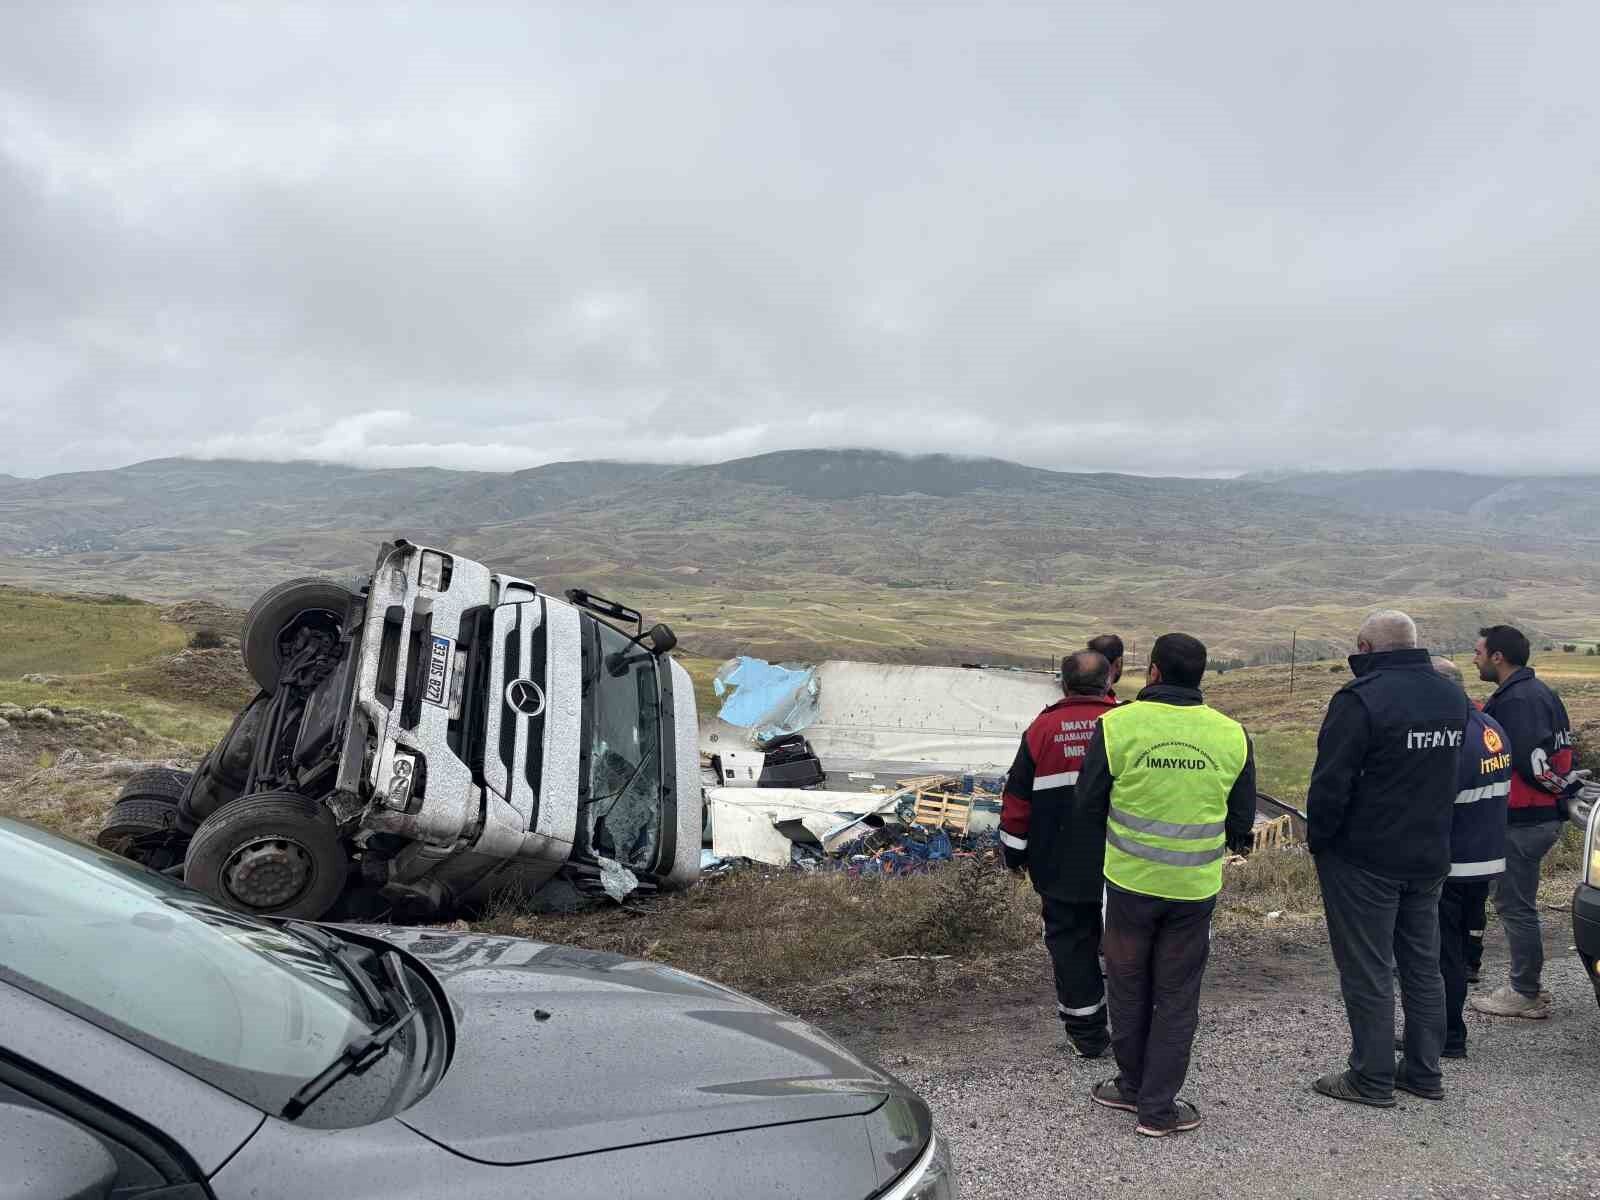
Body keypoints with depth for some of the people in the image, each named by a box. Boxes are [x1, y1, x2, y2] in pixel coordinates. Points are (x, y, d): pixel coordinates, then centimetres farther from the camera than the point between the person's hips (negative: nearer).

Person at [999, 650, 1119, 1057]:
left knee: (1070, 941, 10)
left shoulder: (1042, 729, -6)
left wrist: (1014, 851, 9)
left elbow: (1018, 795, -2)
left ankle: (1086, 1033, 16)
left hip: (1060, 866, -1)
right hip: (1119, 865, 1)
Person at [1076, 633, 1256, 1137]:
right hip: (1196, 887, 1)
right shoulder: (1231, 734, -5)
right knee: (1177, 997, 13)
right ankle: (1159, 1108, 19)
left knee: (1128, 988, 17)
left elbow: (1089, 803, -3)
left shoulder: (1117, 725, -12)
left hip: (1131, 881, -1)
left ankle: (1132, 1085, 33)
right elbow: (1242, 818, 4)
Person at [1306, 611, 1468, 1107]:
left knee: (1367, 971, 4)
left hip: (1365, 860, -7)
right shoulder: (1453, 696, 6)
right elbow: (1451, 772, 15)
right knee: (1423, 965, 17)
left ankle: (1373, 1079, 13)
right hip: (1431, 856, 8)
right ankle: (1424, 1072, 27)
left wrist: (1317, 839, -6)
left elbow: (1331, 782, -20)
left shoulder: (1361, 699, -21)